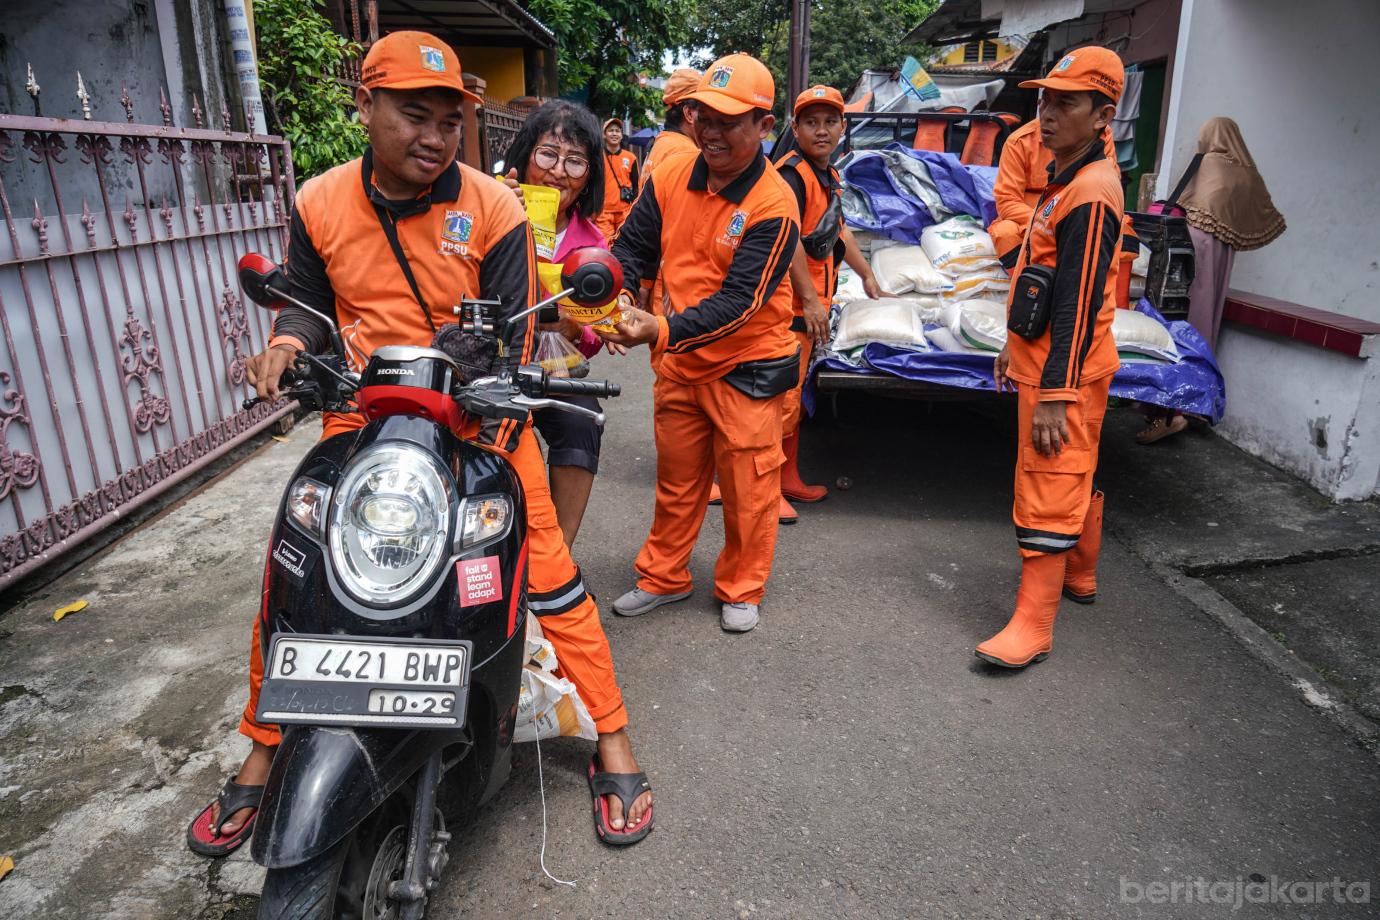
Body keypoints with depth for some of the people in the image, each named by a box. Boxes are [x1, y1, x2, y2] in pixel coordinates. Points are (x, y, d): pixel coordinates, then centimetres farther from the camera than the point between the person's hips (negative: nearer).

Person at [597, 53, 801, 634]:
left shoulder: (773, 205, -18)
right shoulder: (670, 178, -2)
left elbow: (738, 301, -24)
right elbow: (633, 245, 4)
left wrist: (663, 332, -36)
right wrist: (618, 293, -19)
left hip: (747, 367, -4)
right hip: (679, 364, 5)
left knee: (748, 488, 8)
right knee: (676, 481, 18)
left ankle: (740, 589, 29)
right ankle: (663, 577, 35)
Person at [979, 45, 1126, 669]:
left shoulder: (1090, 195, -19)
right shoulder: (1066, 179, 14)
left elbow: (1078, 305, -23)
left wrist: (1055, 393, -24)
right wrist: (1015, 348, 24)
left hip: (1065, 373, -11)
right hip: (1041, 357, 11)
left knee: (1047, 493, -7)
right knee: (1075, 477, 22)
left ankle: (1032, 627, 0)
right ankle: (1080, 579, 40)